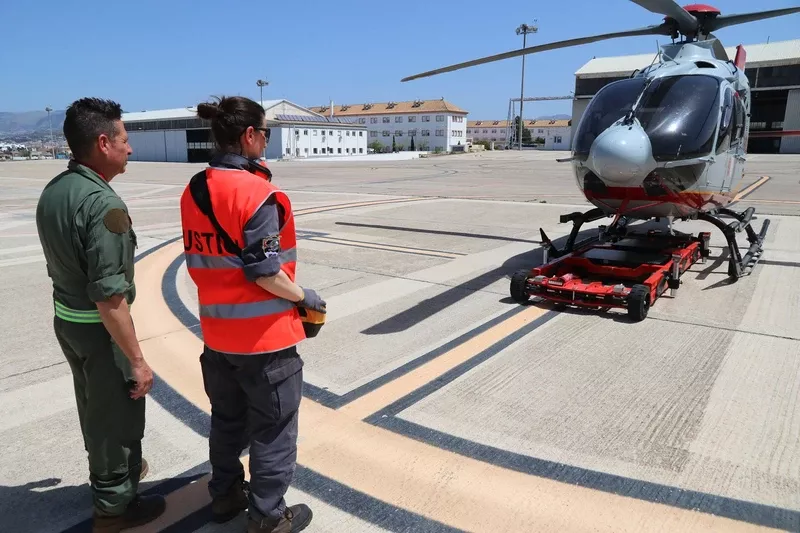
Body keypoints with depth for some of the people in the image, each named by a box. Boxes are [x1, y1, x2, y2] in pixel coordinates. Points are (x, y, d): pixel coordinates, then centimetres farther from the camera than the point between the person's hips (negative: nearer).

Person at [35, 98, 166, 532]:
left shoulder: (53, 190, 2)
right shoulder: (102, 204, -27)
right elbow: (109, 297, -29)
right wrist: (137, 360, -22)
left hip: (64, 318, 9)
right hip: (99, 327, -9)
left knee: (93, 405, 26)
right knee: (116, 413, 10)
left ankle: (111, 469, 50)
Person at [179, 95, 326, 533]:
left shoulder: (194, 191, 4)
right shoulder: (257, 193, -21)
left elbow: (197, 262, 9)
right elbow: (264, 272, -22)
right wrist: (304, 297, -7)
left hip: (217, 331, 8)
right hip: (263, 334, -8)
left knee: (227, 419, 24)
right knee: (273, 428, 10)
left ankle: (225, 495, 41)